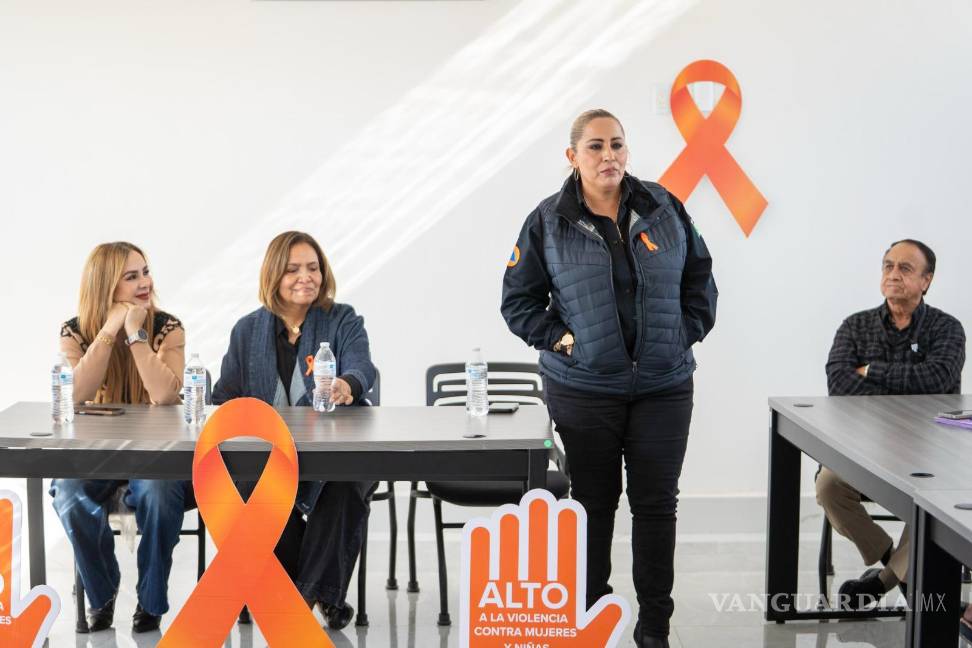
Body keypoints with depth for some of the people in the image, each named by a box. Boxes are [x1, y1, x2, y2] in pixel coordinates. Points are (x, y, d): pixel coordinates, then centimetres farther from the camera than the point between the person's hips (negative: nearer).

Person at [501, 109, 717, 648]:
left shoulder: (664, 208, 3)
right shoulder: (548, 222, -2)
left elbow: (699, 277, 12)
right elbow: (518, 301, 4)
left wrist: (687, 332, 2)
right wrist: (560, 340, -6)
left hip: (664, 386, 2)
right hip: (584, 390, -1)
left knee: (657, 503, 5)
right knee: (593, 502, 8)